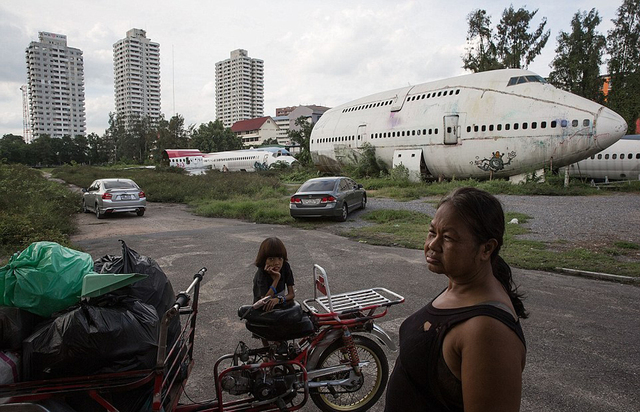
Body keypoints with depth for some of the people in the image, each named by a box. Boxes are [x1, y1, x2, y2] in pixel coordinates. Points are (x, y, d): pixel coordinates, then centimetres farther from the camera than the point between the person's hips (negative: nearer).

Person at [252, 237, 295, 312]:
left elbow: (292, 294, -11)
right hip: (262, 309, -1)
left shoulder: (285, 267, -11)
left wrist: (278, 299, -32)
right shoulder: (261, 272, -22)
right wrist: (276, 279, -34)